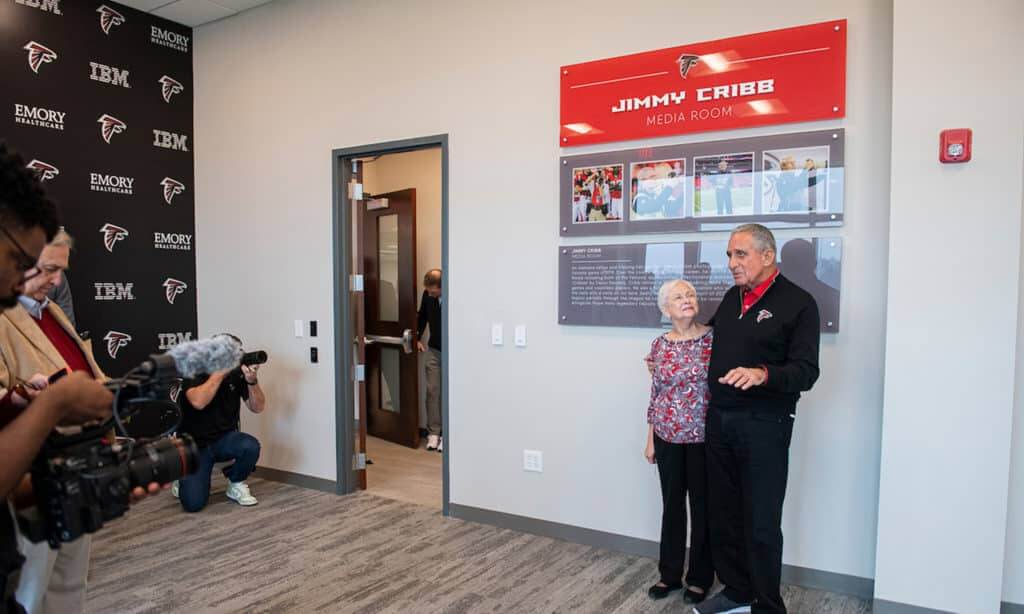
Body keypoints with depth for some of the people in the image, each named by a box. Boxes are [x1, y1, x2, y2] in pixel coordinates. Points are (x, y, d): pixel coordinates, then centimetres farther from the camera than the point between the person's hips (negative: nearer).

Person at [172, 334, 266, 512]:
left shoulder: (237, 373, -5)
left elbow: (258, 408, -6)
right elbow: (198, 402, -32)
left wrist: (252, 380, -23)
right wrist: (221, 370, -28)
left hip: (225, 439, 3)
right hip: (195, 444, -3)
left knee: (250, 446, -32)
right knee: (193, 503, -17)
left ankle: (236, 486, -1)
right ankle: (184, 479, 20)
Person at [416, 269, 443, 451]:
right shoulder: (427, 295, -7)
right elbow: (422, 316, 11)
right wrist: (418, 338, 4)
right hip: (433, 350, 4)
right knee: (432, 390, 5)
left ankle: (446, 434, 11)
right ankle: (433, 432, 14)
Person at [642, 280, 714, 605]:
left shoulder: (714, 338, -7)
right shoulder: (659, 345, 1)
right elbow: (655, 394, 6)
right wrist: (650, 440, 8)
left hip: (704, 436, -2)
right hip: (668, 437, 2)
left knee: (703, 507, 9)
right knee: (672, 505, 13)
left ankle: (700, 578, 27)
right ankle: (669, 574, 28)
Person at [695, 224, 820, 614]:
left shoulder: (798, 302, -8)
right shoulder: (732, 297, 12)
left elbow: (806, 372, -15)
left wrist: (762, 374, -33)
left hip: (764, 425, -6)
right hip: (719, 419, 6)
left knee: (761, 523, 2)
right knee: (723, 513, 14)